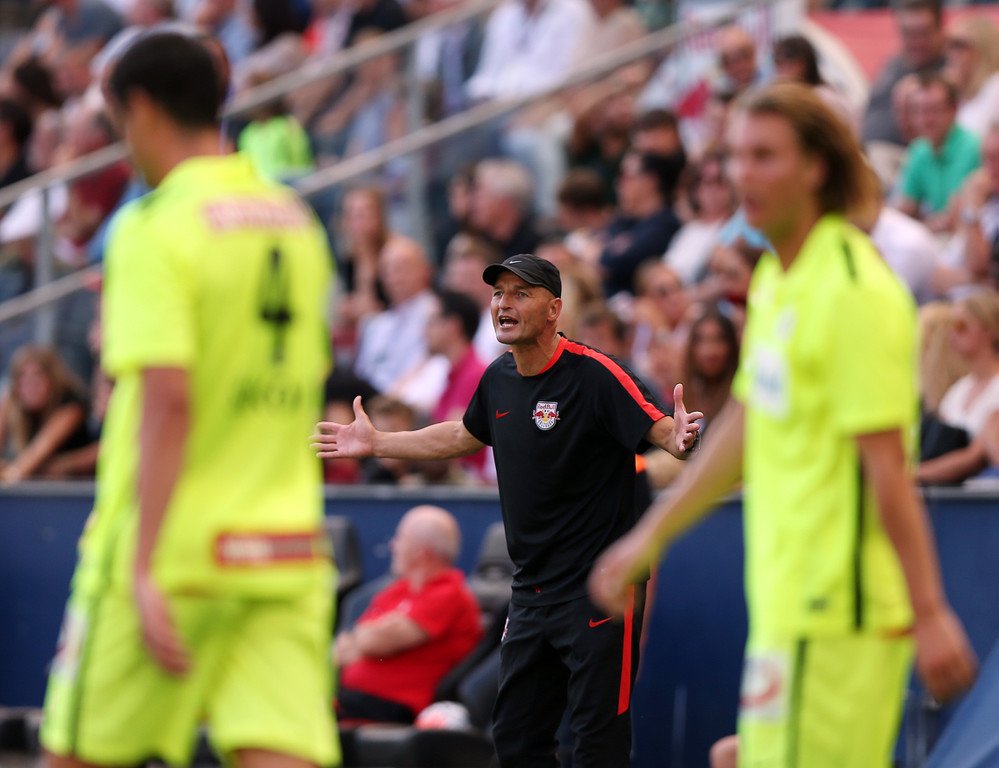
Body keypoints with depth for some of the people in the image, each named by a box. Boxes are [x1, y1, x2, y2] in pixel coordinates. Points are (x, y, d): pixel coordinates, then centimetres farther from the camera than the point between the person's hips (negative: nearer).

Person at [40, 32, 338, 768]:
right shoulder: (296, 221, 12)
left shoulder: (156, 226, -10)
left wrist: (143, 570, -20)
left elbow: (167, 402, -19)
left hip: (172, 544, -6)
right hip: (288, 544, 6)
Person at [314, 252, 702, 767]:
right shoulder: (499, 378, 7)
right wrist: (375, 444, 30)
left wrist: (679, 439, -45)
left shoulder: (593, 375, -15)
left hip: (598, 593, -8)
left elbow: (659, 430, -21)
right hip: (531, 591, 8)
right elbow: (463, 437, 26)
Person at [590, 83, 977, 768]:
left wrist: (929, 611, -19)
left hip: (836, 608, -9)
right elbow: (745, 428, 25)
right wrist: (649, 538, 29)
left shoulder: (854, 293, -15)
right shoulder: (775, 278, 13)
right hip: (788, 604, 9)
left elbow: (888, 467, -18)